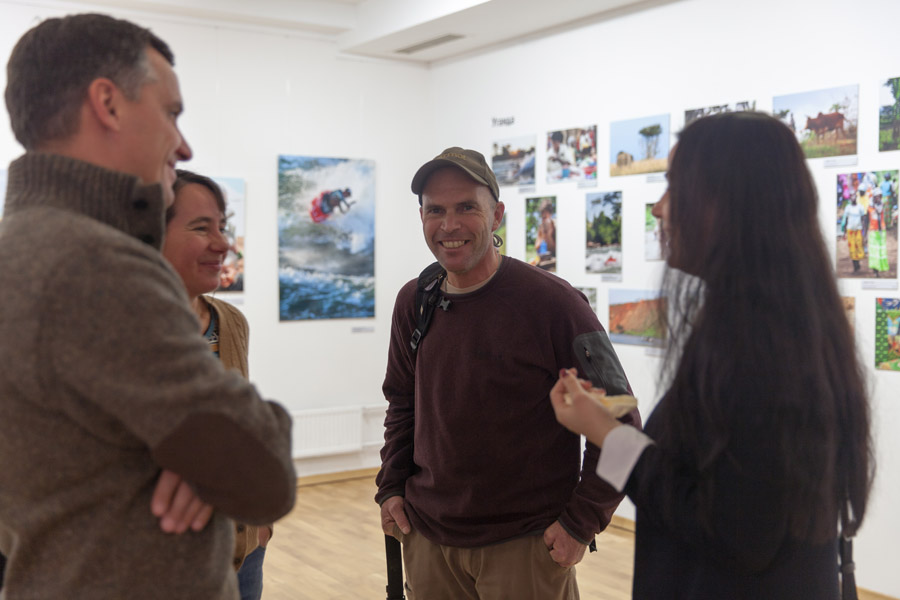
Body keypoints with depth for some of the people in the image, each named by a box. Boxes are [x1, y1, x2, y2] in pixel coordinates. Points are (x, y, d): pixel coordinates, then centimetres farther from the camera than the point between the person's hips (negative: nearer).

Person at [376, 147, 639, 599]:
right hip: (426, 540, 5)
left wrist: (581, 522, -12)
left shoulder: (552, 303, -15)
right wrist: (391, 488, 7)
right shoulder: (413, 303, 1)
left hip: (527, 546, -4)